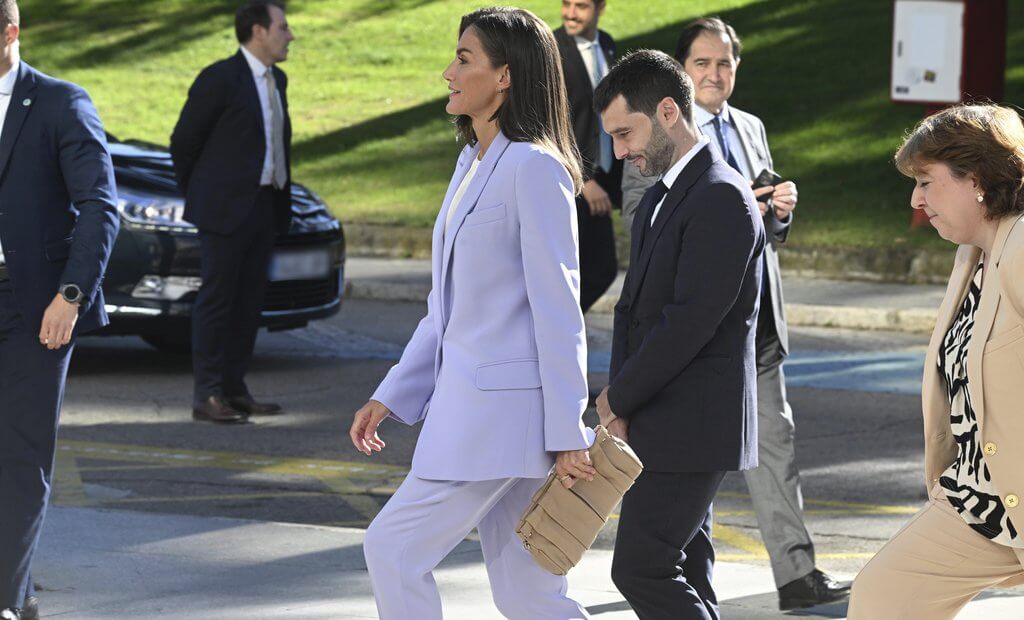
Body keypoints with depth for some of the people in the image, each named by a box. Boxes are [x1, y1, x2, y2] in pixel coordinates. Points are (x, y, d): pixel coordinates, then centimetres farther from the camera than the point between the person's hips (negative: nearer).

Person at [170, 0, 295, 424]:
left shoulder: (277, 80, 13)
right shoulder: (220, 79, -11)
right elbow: (183, 141, -6)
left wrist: (282, 202, 16)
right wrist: (196, 195, 2)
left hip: (264, 209, 8)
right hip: (224, 209, -8)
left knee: (249, 301, 8)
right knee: (216, 298, -5)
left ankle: (234, 389, 13)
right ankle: (207, 396, -5)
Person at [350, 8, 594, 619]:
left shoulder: (535, 168, -13)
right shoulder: (473, 162, 16)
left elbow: (558, 310, -16)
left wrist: (567, 434, -17)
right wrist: (391, 397, 17)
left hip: (504, 408, -9)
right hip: (467, 402, 9)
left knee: (395, 548, -6)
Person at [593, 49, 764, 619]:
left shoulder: (722, 198, -16)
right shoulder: (660, 199, 16)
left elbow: (691, 320, -21)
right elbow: (634, 306, 17)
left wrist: (620, 398, -11)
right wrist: (621, 400, 0)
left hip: (692, 424, -10)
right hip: (662, 425, 10)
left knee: (640, 568, -13)